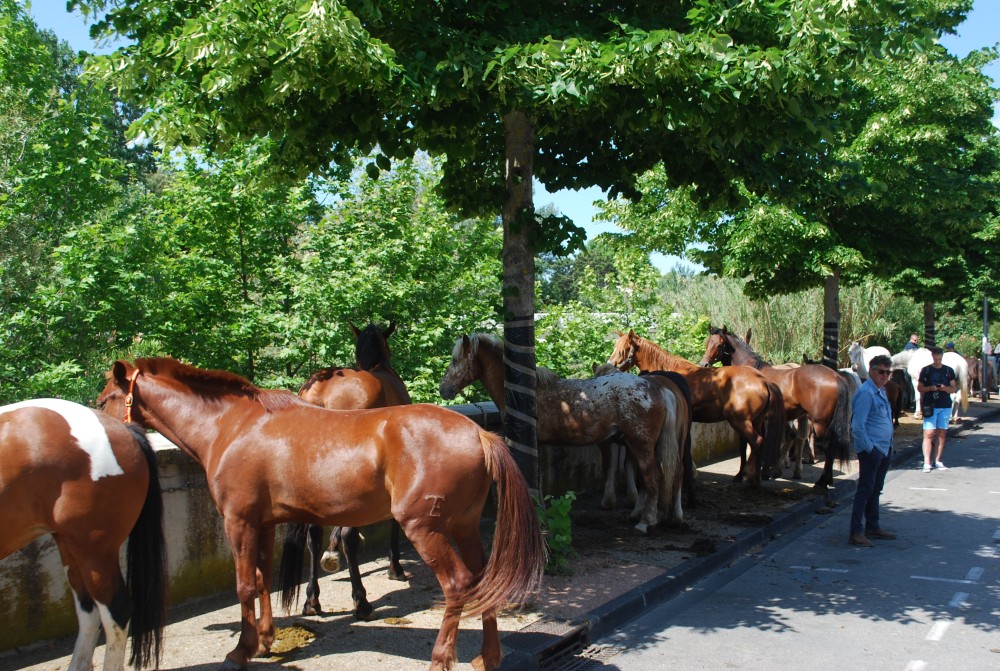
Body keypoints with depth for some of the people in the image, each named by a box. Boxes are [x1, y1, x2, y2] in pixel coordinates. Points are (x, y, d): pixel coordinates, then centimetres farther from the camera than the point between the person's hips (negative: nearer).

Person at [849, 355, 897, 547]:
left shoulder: (881, 391, 13)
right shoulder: (866, 392, -17)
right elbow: (858, 426, -21)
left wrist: (889, 445, 16)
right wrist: (870, 448, -20)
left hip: (884, 449, 9)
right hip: (871, 450, -9)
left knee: (876, 489, 17)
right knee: (865, 489, -7)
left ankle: (872, 526, 28)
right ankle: (856, 532, -3)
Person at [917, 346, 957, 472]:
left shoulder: (949, 371, 7)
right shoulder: (925, 370, 2)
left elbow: (954, 389, 7)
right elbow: (919, 388, 3)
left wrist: (945, 388, -14)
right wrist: (930, 388, -15)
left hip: (945, 406, 3)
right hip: (930, 406, -3)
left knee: (942, 433, 7)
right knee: (928, 434, -9)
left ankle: (937, 461, 16)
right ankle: (927, 462, -13)